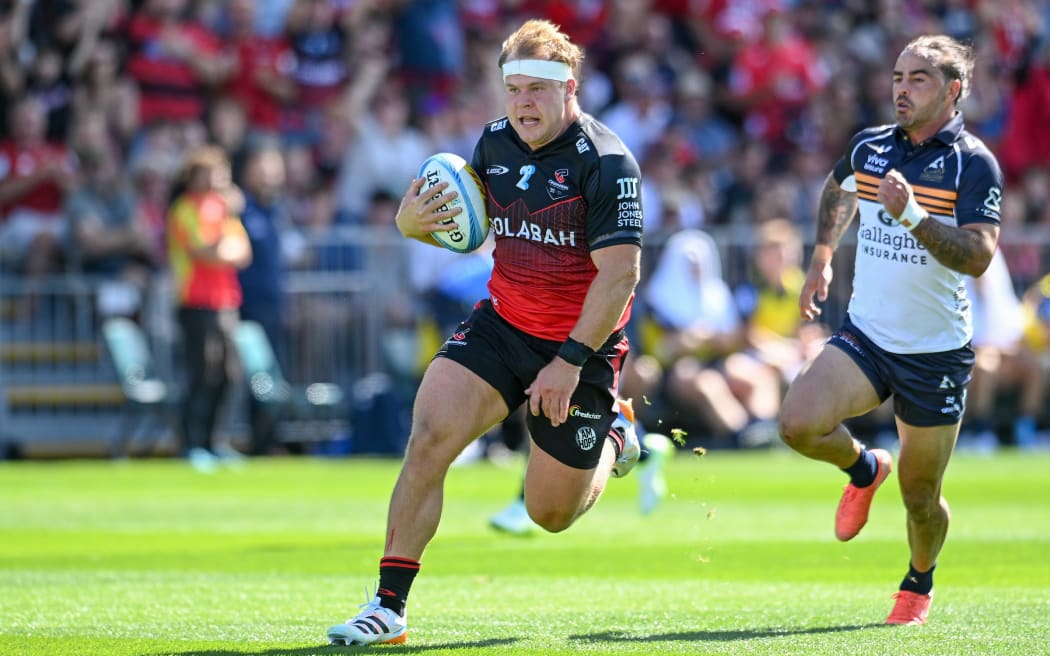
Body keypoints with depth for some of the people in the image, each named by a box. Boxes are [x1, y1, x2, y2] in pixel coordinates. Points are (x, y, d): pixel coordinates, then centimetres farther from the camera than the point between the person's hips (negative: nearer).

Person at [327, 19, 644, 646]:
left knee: (551, 513, 6)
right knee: (429, 437, -17)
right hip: (501, 323, 5)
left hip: (579, 344, -5)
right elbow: (468, 226, 15)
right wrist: (413, 220, -9)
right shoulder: (496, 142, 0)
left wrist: (570, 362, -26)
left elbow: (621, 272, -23)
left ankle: (614, 440, 39)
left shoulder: (606, 163, -19)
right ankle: (389, 607, -12)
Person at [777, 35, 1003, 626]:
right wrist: (823, 256, 21)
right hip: (865, 336, 4)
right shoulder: (869, 146, 4)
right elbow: (838, 191, 30)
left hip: (937, 351, -3)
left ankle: (920, 583, 37)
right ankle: (864, 468, 11)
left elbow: (978, 255, -23)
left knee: (920, 497, 5)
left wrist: (914, 215, -33)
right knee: (799, 423, -23)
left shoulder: (975, 164, -11)